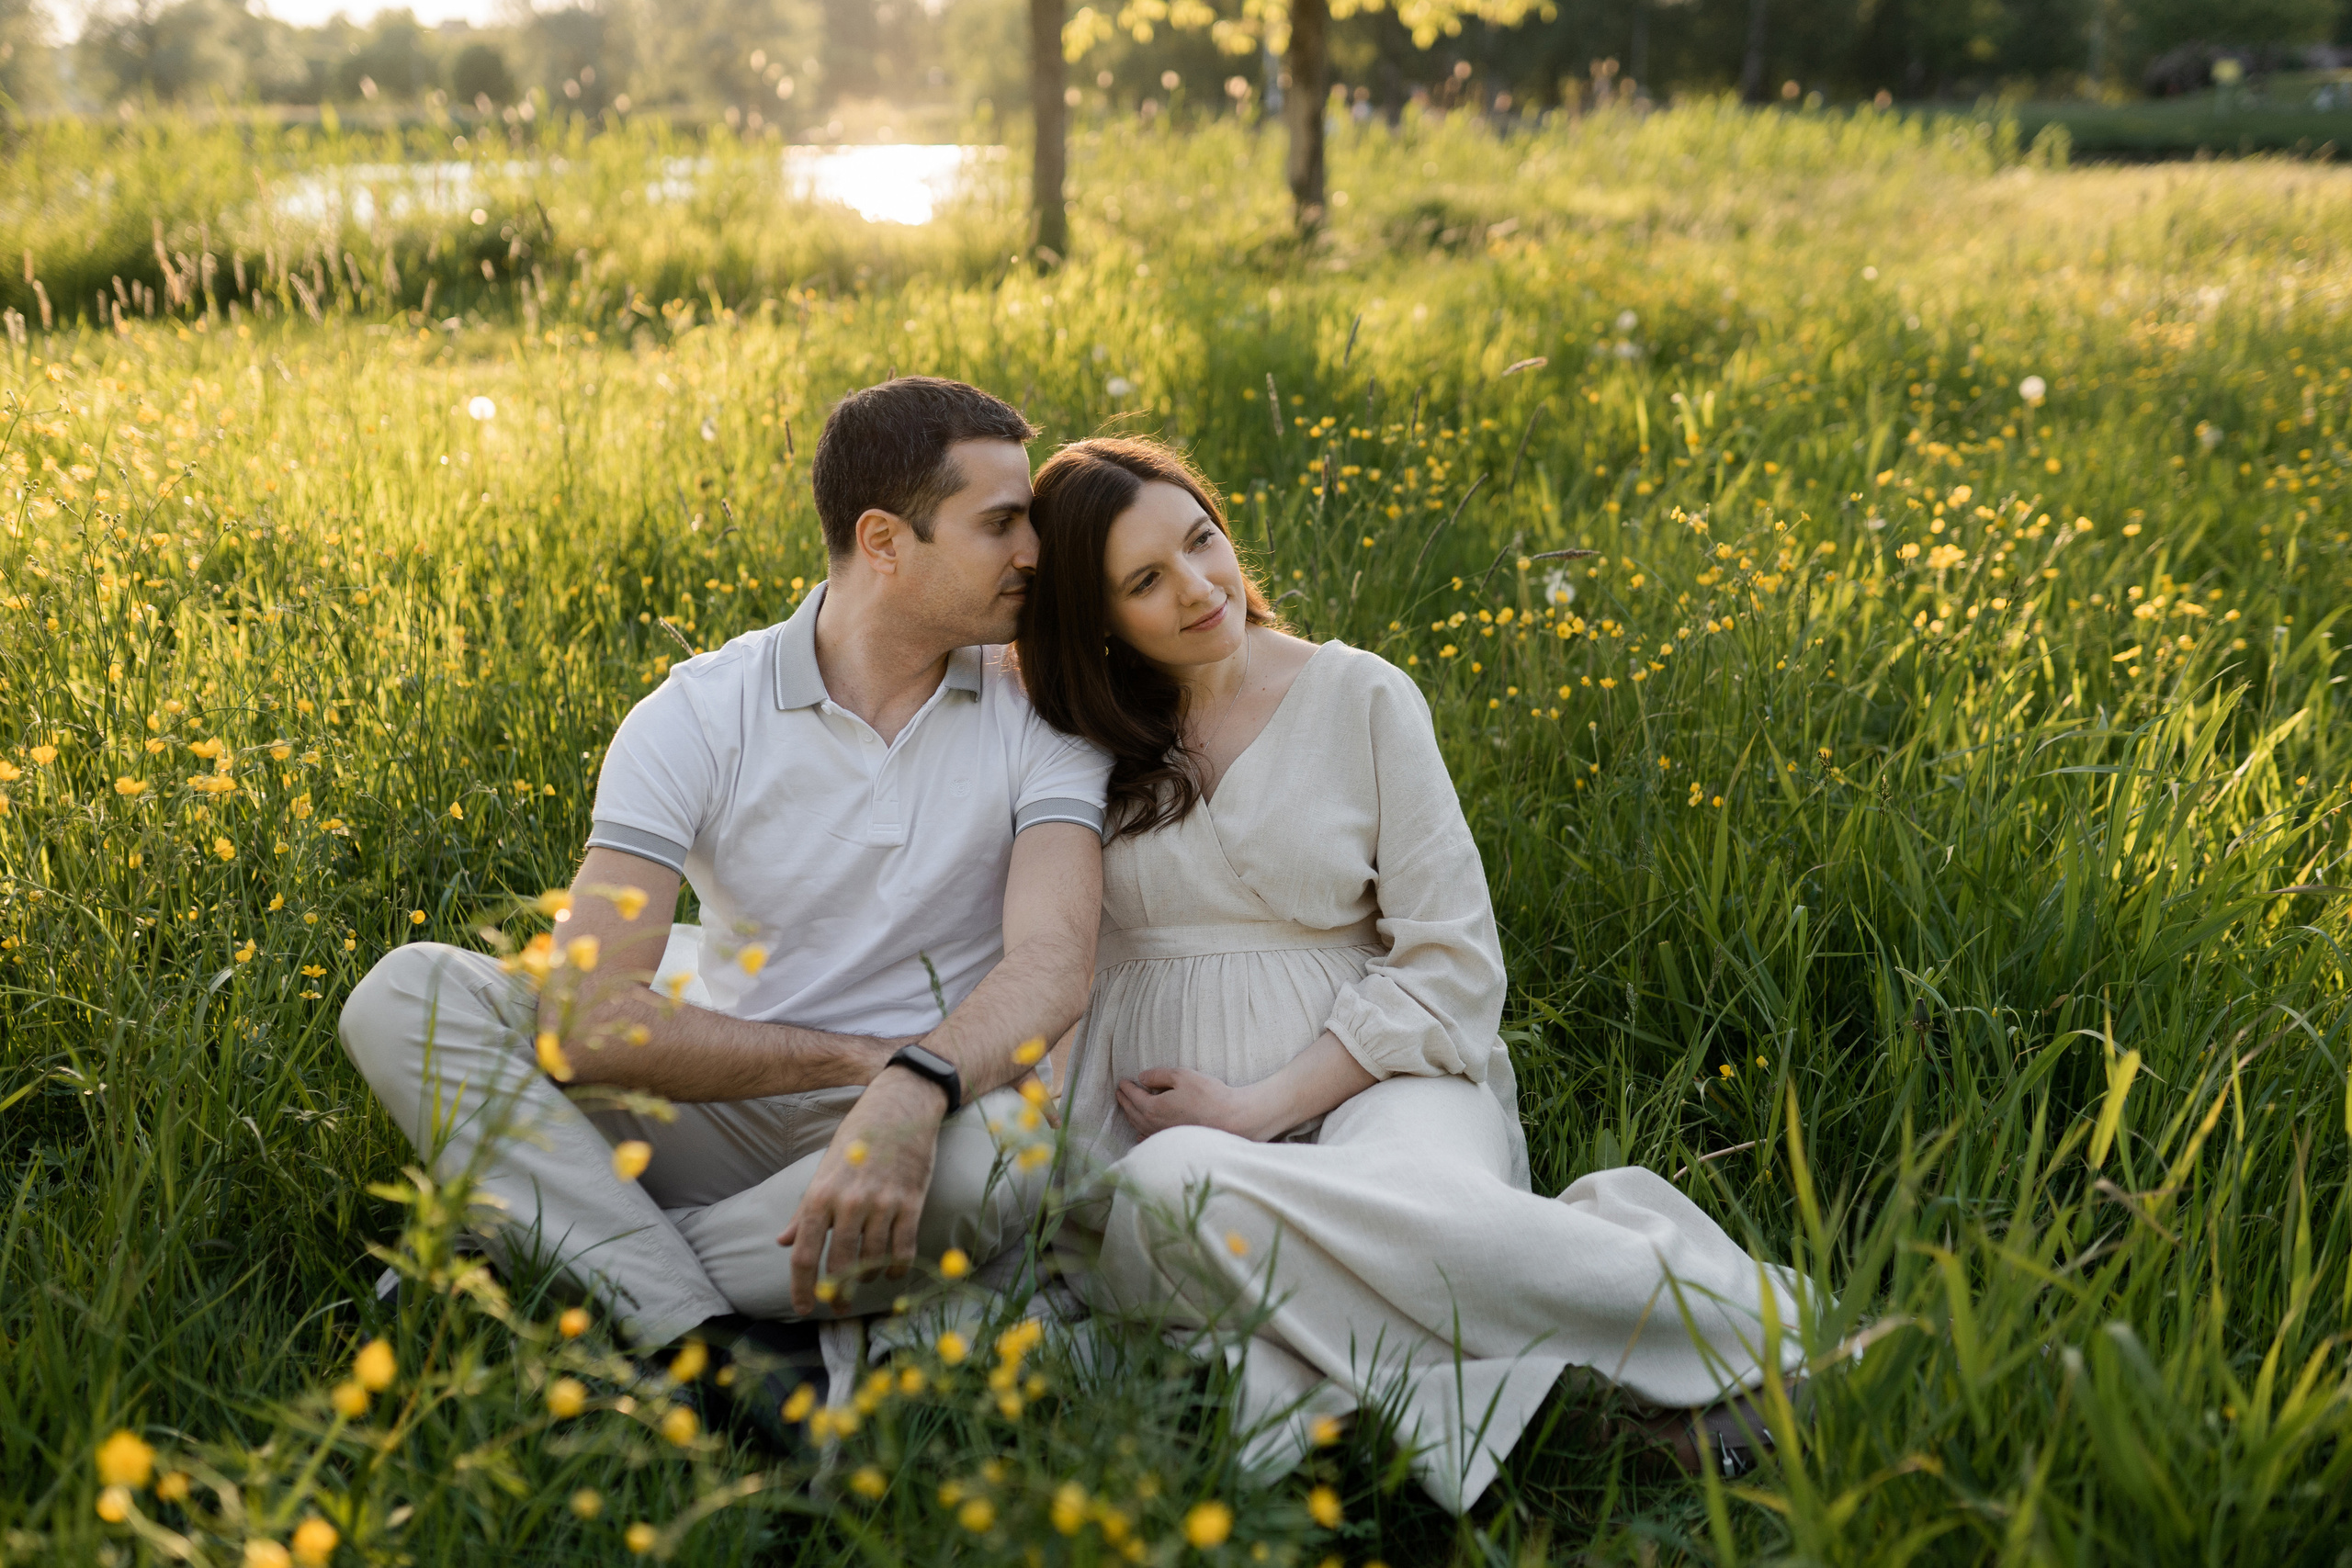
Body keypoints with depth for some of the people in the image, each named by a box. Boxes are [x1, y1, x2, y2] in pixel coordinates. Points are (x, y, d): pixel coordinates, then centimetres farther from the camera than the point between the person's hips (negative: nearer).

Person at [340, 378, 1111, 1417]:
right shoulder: (700, 715, -5)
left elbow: (1053, 967, -20)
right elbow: (585, 1019, -16)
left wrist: (916, 1087, -40)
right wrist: (858, 1056, -19)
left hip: (915, 1130, -1)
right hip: (724, 1119, 1)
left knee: (990, 1160, -38)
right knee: (408, 994, -18)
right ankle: (700, 1342, -32)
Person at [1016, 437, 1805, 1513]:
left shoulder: (1364, 699, 4)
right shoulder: (1081, 741, 11)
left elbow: (1454, 967, 0)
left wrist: (1260, 1108, -9)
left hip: (1372, 1080, -2)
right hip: (1161, 1119, 2)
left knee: (1420, 1194, -41)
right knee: (1174, 1190, -39)